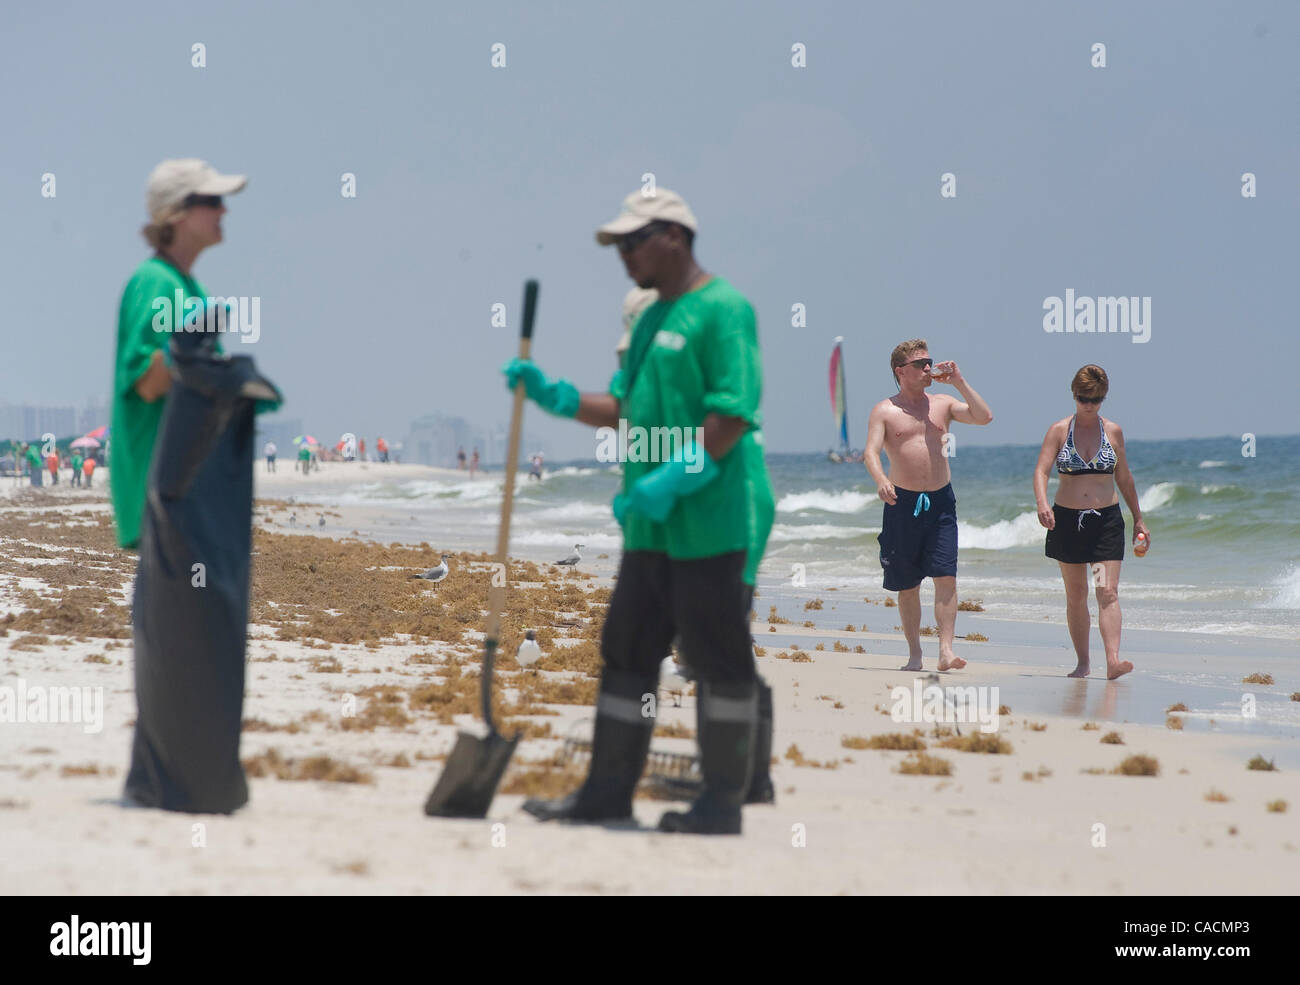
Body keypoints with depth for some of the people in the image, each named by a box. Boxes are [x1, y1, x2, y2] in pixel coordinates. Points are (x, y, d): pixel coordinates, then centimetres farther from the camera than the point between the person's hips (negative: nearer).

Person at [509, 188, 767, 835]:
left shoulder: (722, 310, -10)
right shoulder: (652, 319, 19)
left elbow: (733, 416, -19)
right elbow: (627, 409, 24)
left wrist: (670, 480, -22)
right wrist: (552, 395, 13)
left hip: (705, 525, -10)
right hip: (650, 525, 10)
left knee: (718, 659, -2)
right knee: (627, 653, 11)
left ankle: (723, 801, 6)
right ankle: (608, 792, 18)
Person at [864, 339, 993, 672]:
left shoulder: (942, 404, 11)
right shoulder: (884, 411, 1)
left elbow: (984, 417, 1)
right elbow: (871, 451, -10)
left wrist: (959, 382, -3)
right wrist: (881, 479, -30)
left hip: (940, 500, 2)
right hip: (903, 502, -1)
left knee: (946, 576, -11)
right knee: (907, 584, 5)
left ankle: (946, 650, -14)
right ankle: (914, 653, 16)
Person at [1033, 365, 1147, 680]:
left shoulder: (1113, 431, 4)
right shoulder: (1059, 430, 0)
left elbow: (1124, 477, 14)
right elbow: (1041, 470, -10)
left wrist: (1138, 519, 17)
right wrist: (1042, 503, -29)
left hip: (1106, 519, 0)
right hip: (1067, 520, 0)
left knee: (1108, 591, -13)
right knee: (1075, 594, 8)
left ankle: (1113, 661, -24)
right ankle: (1082, 663, 16)